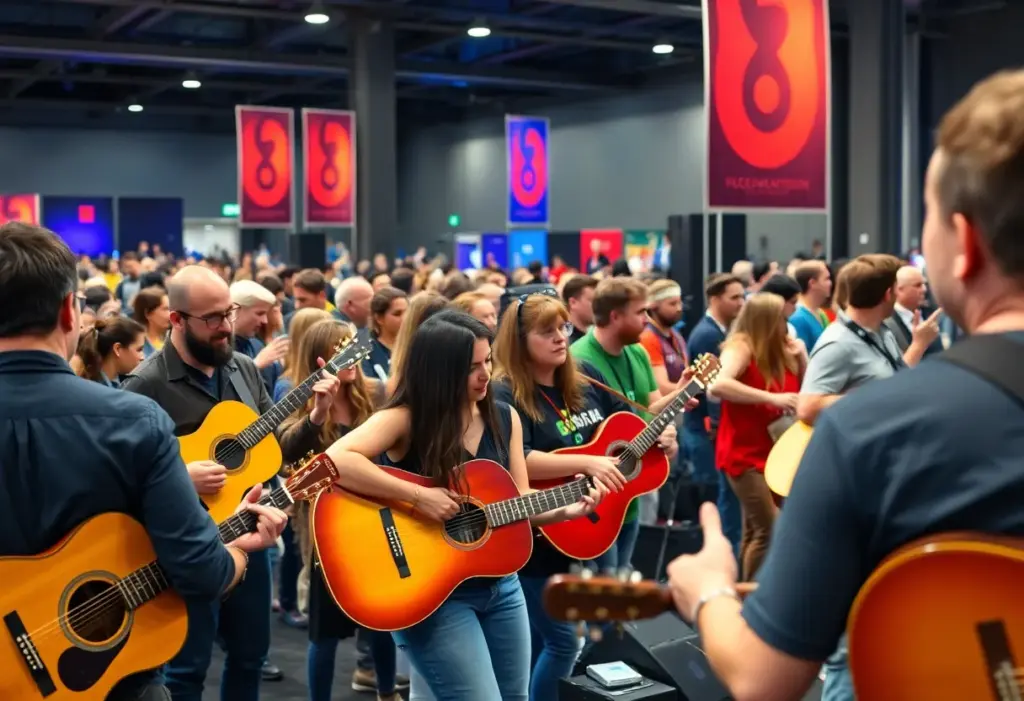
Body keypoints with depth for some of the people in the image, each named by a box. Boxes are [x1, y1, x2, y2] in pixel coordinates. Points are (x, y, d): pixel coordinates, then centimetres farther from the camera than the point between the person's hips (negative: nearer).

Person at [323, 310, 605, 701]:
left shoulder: (505, 418, 3)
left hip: (501, 586, 6)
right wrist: (418, 497, -30)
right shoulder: (405, 419, -15)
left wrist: (565, 510, -11)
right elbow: (336, 460, -31)